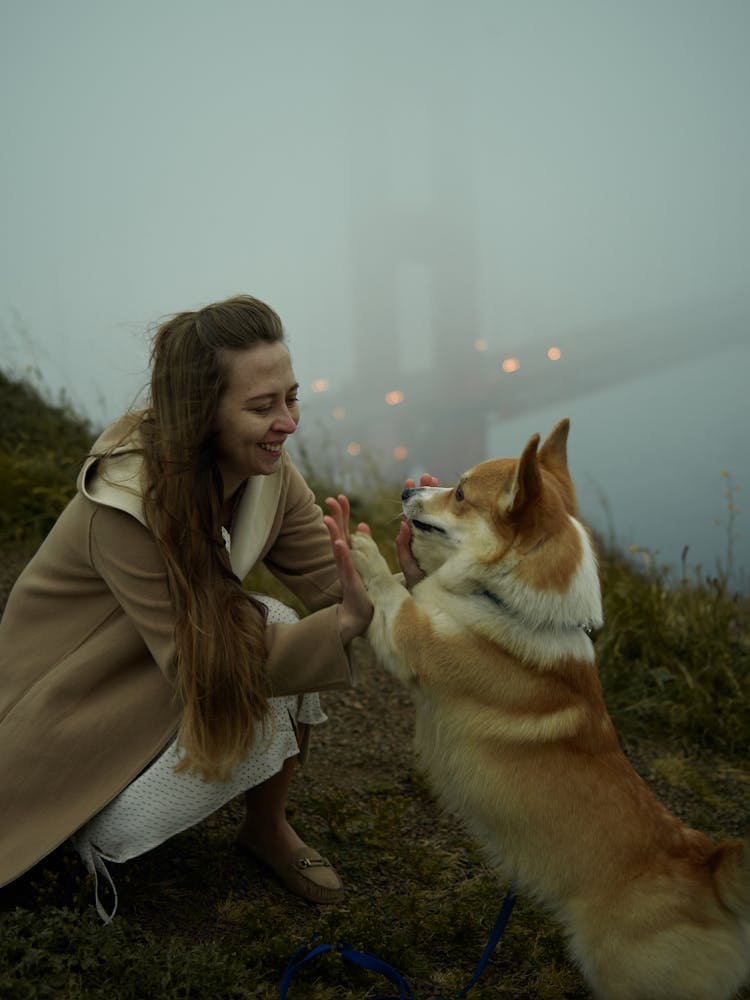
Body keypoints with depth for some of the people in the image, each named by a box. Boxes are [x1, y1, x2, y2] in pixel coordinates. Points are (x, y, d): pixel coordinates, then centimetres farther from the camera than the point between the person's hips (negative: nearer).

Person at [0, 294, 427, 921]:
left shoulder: (266, 471, -14)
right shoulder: (127, 505, -34)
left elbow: (334, 591, -17)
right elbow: (199, 666, -32)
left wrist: (408, 577, -39)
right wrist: (342, 623, -44)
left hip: (171, 660, 6)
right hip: (74, 700, -6)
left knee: (280, 629, -18)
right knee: (253, 711, -23)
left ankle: (268, 831, 5)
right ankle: (92, 829, 4)